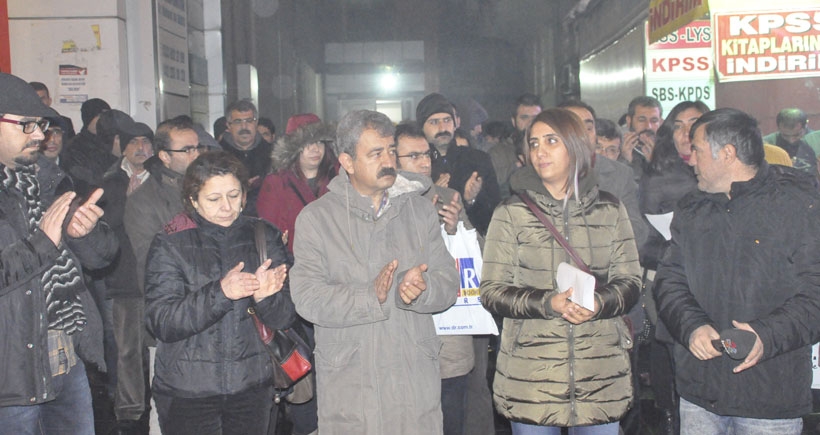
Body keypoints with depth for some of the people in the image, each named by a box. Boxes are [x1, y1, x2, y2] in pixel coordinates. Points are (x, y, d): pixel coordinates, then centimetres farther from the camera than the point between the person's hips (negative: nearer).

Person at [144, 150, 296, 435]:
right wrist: (219, 292, -27)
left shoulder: (264, 237, 2)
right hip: (186, 390, -2)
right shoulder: (169, 245, -4)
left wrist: (264, 296, -22)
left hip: (252, 386, 2)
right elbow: (161, 323, -14)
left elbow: (284, 318, -1)